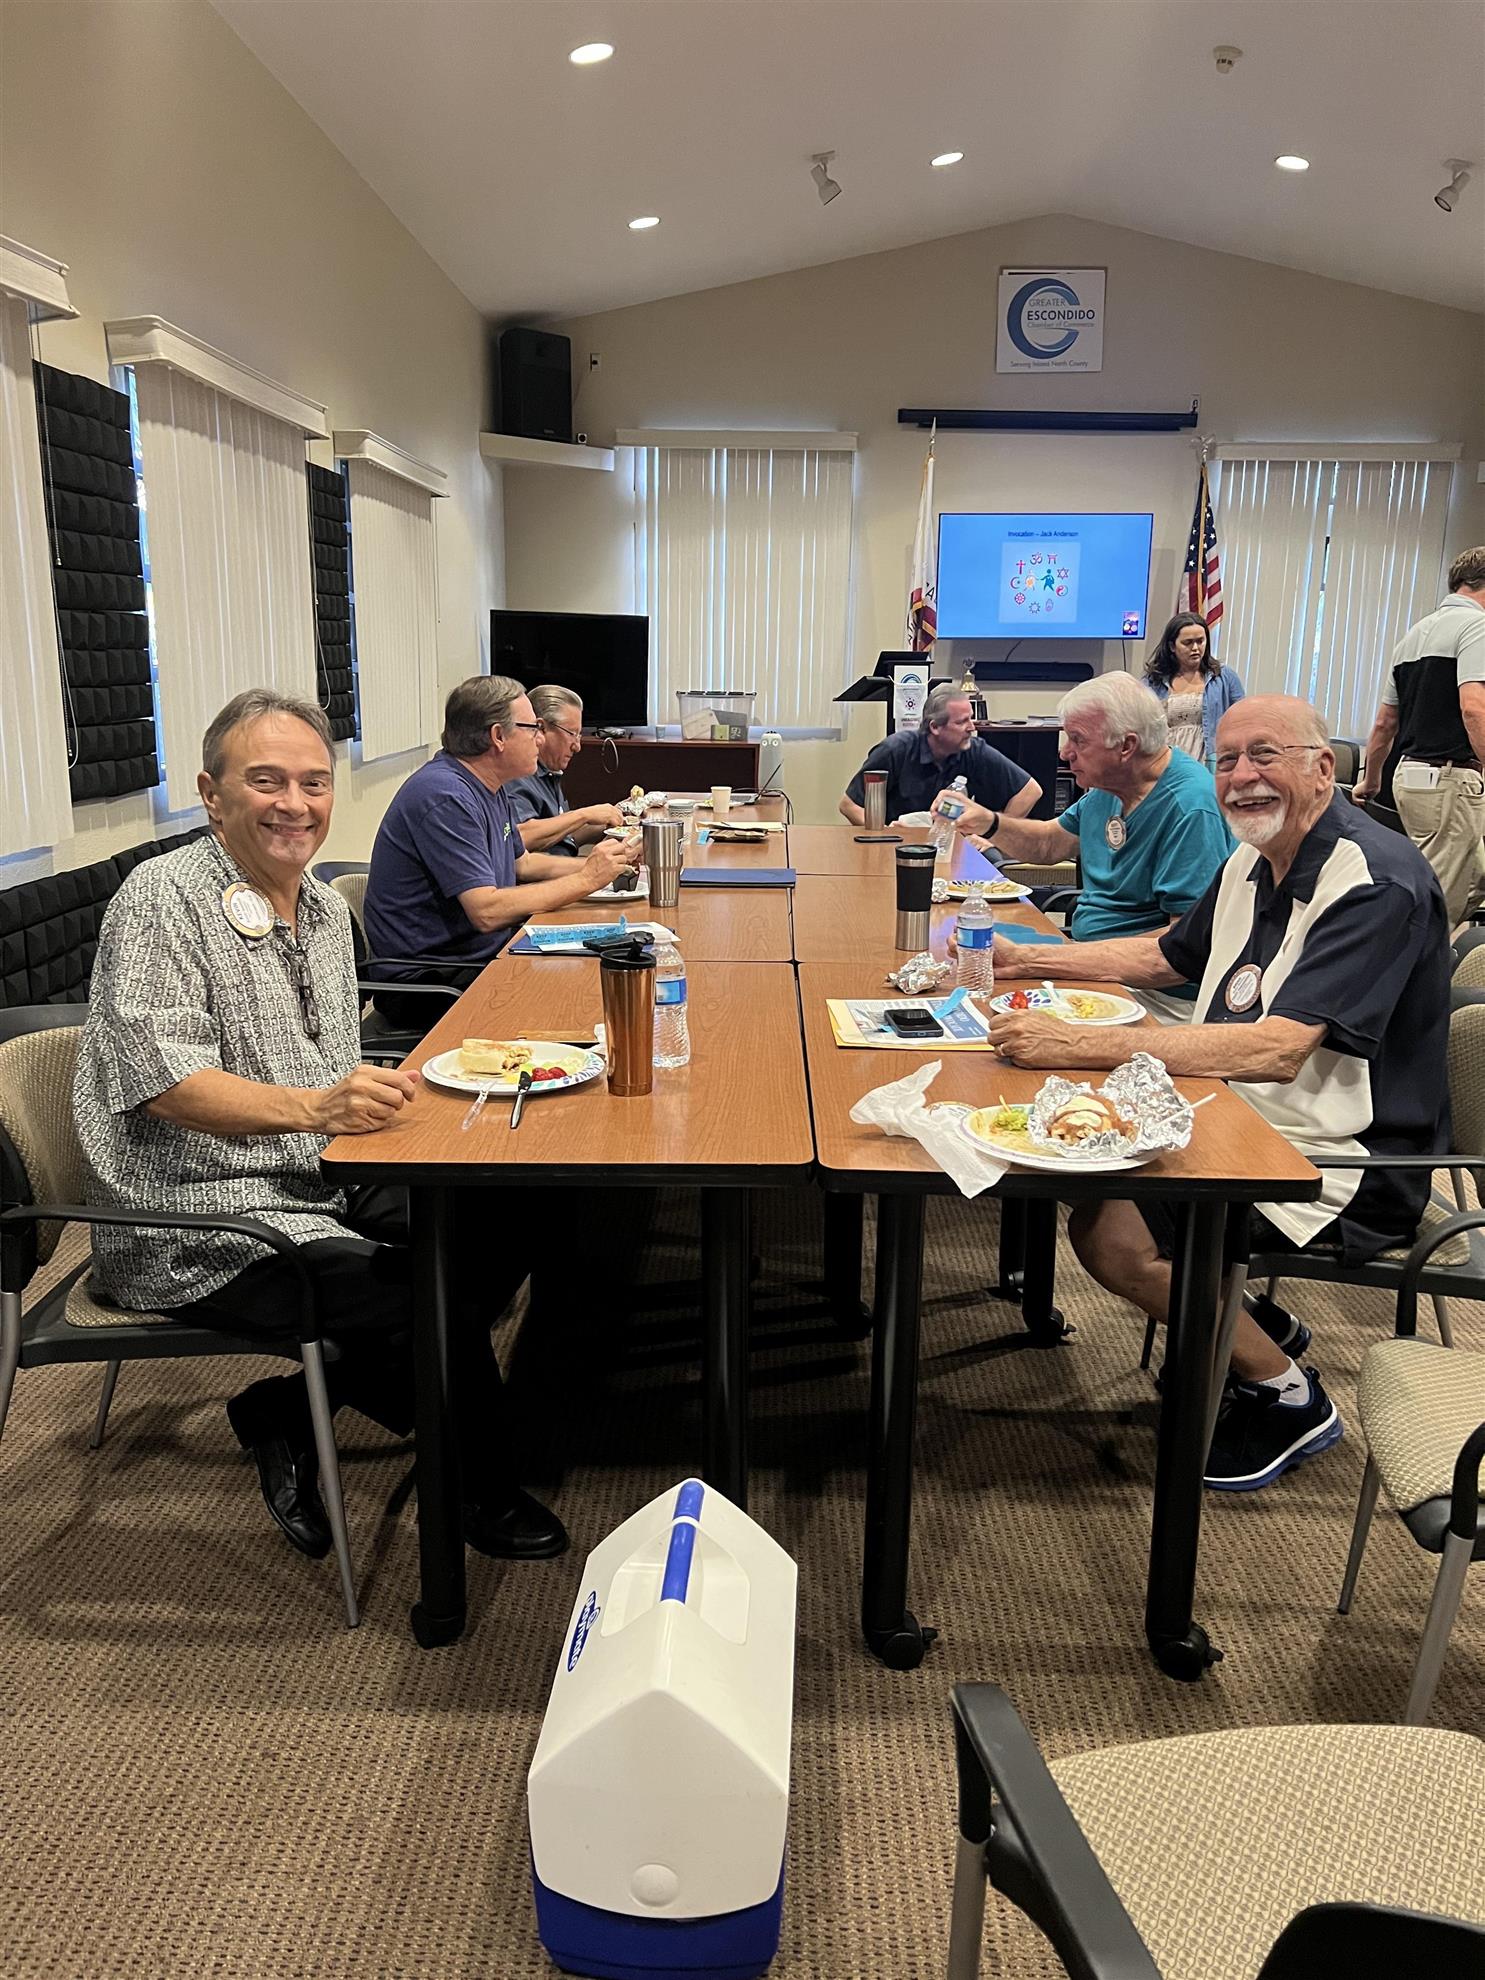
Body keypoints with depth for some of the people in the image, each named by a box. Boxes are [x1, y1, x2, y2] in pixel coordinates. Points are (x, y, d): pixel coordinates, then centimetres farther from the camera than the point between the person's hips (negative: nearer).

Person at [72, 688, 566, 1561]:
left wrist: (378, 1097, -3)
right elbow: (166, 1083, -24)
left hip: (324, 1185, 9)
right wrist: (314, 1106, -39)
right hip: (199, 1228, -8)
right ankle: (482, 1496, 7)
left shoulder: (326, 906, 11)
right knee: (437, 1304, -23)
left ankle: (285, 1411, 5)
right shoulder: (161, 900, -13)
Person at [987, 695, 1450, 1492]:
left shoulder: (1377, 883, -21)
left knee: (1110, 1232, -21)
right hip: (1245, 1119, 9)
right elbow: (1164, 956, 22)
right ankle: (1251, 1326, 18)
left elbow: (1277, 1050, -32)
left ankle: (1288, 1397, 3)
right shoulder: (1252, 861, 7)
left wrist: (1081, 1046, -37)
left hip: (1341, 1161, -9)